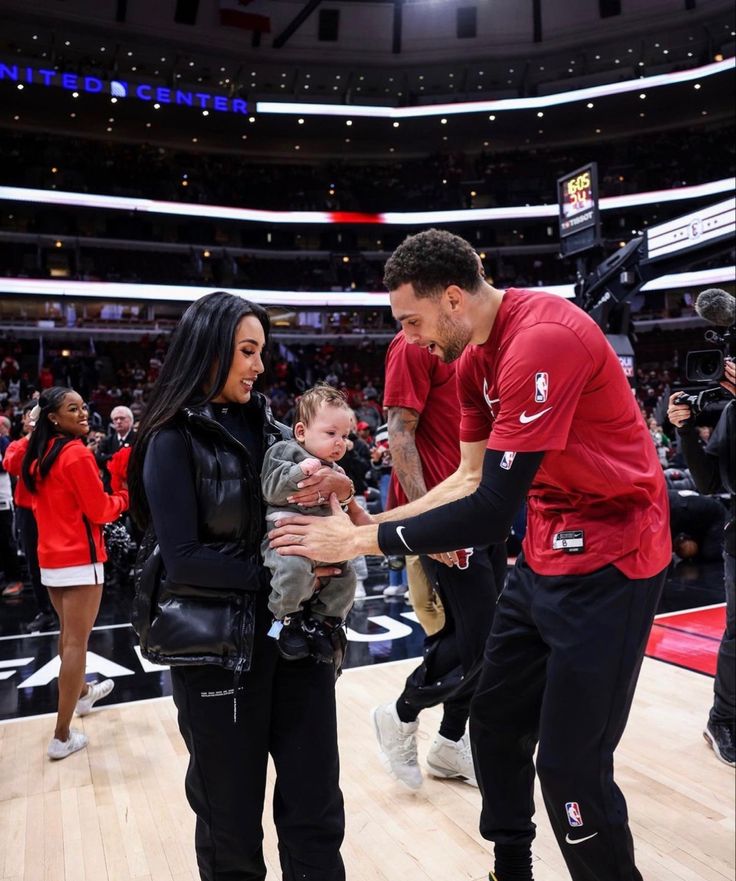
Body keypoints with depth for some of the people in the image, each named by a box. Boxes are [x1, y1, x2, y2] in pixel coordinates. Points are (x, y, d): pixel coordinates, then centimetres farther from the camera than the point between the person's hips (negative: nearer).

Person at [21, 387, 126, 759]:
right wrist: (125, 496, 3)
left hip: (49, 558, 9)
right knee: (76, 642, -2)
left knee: (68, 632, 24)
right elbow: (100, 510, -13)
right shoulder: (77, 454, -16)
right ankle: (63, 736, 2)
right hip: (80, 559, -8)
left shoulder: (37, 457, 8)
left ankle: (82, 692, 45)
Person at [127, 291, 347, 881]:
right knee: (232, 816, 12)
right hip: (216, 647, -4)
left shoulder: (264, 426, 8)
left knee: (316, 807, 11)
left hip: (295, 631, 5)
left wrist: (337, 483, -11)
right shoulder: (174, 439, -8)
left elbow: (313, 487, 12)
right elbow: (181, 559, -15)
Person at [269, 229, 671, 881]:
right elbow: (474, 477, 8)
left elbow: (491, 511, -28)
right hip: (546, 552, 9)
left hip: (608, 558, -9)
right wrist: (374, 521, -1)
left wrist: (361, 541, -19)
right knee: (495, 722, 15)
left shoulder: (543, 339, -25)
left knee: (569, 765, -3)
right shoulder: (473, 358, 4)